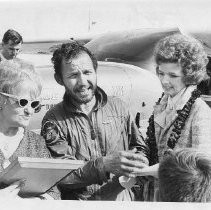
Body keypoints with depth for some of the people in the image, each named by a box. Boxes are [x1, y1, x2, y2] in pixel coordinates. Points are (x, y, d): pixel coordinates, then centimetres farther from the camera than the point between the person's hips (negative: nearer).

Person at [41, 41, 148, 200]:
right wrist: (104, 165, -26)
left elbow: (140, 148, 15)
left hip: (123, 198, 3)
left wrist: (136, 163, -7)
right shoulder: (53, 121, -2)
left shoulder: (118, 107, 7)